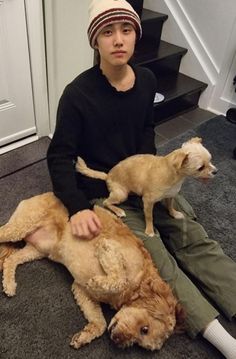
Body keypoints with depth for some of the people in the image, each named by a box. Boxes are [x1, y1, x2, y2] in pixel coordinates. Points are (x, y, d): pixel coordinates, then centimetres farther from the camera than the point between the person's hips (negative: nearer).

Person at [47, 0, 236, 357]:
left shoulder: (147, 80, 0)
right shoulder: (78, 94, -17)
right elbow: (59, 156, -12)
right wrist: (77, 208, -23)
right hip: (102, 193, -5)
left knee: (196, 240, -7)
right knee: (159, 261, -18)